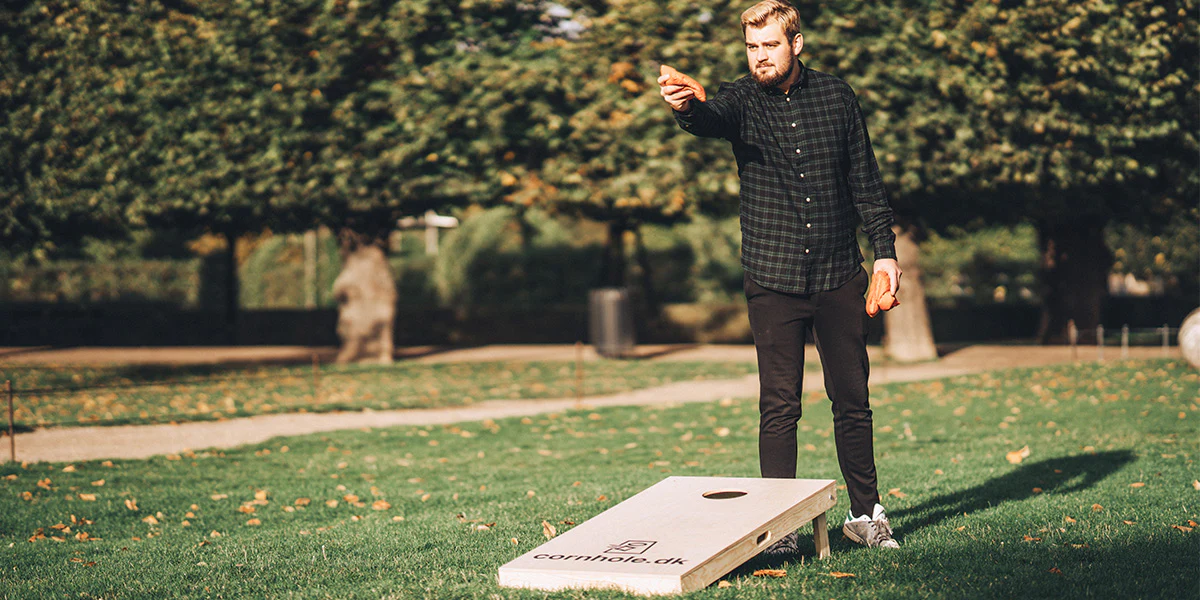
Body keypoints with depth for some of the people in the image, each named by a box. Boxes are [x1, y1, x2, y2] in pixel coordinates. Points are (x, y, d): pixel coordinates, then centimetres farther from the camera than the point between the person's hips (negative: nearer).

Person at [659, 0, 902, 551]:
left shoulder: (835, 96, 4)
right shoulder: (742, 100, -2)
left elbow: (865, 179, 11)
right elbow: (709, 119, -26)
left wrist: (884, 250, 6)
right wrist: (684, 107, -49)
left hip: (839, 277, 2)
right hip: (773, 282, -2)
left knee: (852, 399, 8)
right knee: (779, 405, -1)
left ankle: (865, 514, 20)